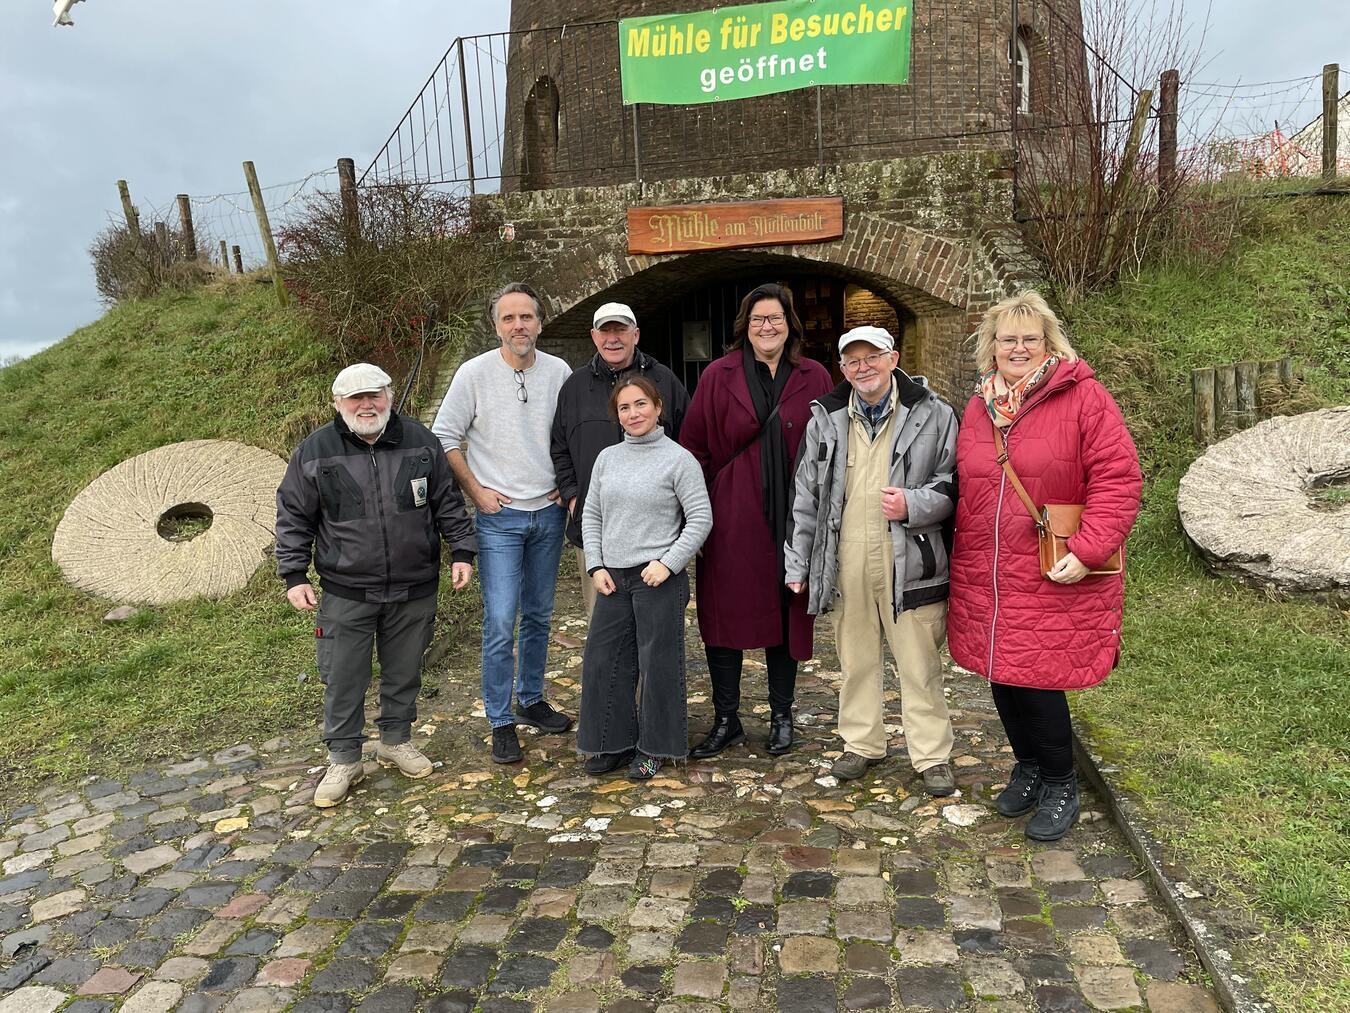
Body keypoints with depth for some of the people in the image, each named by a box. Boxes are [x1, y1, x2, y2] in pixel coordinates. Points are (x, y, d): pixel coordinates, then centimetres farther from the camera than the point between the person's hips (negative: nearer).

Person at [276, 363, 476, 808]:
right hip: (345, 594, -1)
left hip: (413, 590, 2)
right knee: (344, 678, 6)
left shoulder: (419, 441, 1)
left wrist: (462, 550, 2)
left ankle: (396, 740, 37)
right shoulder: (314, 451, -5)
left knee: (404, 671, 16)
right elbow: (294, 518, 1)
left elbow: (447, 502, 8)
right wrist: (294, 576, -4)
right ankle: (344, 759, 24)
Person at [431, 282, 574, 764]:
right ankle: (501, 723, 8)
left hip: (549, 512, 4)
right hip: (499, 516, -3)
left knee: (539, 616, 15)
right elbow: (444, 437, -2)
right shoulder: (474, 373, -8)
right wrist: (477, 492, -6)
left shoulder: (559, 372, 0)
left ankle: (532, 700, 32)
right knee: (500, 624, -6)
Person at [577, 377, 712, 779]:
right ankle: (613, 744, 24)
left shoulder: (679, 459, -6)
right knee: (602, 660, 8)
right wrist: (596, 566, 4)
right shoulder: (607, 458, 9)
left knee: (658, 663, 3)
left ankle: (653, 748, 20)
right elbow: (592, 516, 14)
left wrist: (668, 563, -13)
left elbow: (701, 518, -6)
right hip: (613, 578, 5)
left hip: (659, 579, -5)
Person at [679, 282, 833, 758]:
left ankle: (781, 716, 27)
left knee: (787, 615, 10)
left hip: (792, 519, 1)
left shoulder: (814, 378, 5)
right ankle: (726, 719, 19)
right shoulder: (718, 376, 3)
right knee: (724, 613, 4)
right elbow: (694, 447, 2)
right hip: (731, 518, 0)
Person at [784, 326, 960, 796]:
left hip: (909, 565, -3)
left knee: (919, 665, 4)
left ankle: (932, 756, 19)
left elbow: (953, 483, 2)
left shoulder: (932, 414, 0)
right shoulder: (825, 420, 9)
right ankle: (862, 744, 31)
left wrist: (913, 506, -17)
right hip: (846, 563, 3)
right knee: (856, 660, 15)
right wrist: (797, 563, 10)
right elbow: (806, 496, 12)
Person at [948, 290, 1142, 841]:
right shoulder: (978, 409, 11)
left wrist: (1087, 550, -20)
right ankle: (1028, 766, 38)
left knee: (1037, 682, -1)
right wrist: (963, 555, 12)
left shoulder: (1083, 398, -6)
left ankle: (1060, 785, 23)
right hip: (984, 581, 5)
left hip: (1054, 582, -5)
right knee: (1001, 677, 13)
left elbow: (1117, 479, -11)